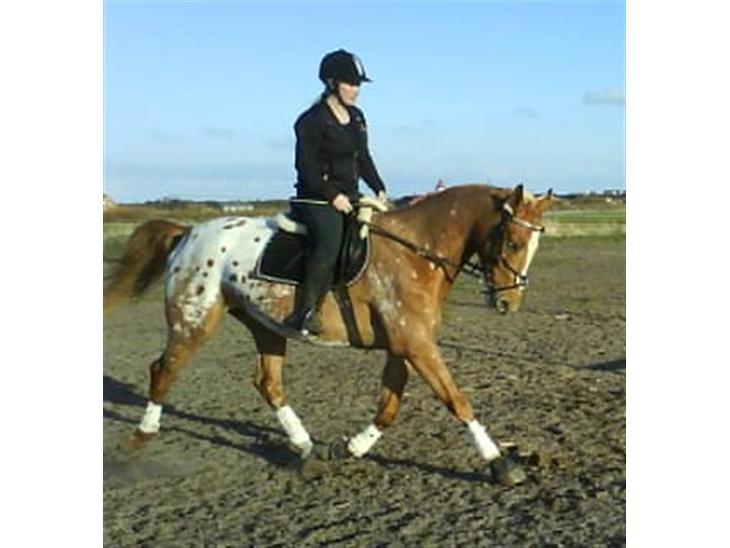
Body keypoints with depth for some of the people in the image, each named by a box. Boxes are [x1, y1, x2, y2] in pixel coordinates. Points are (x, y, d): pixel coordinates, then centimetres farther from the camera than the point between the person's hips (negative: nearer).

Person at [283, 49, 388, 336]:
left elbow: (363, 159, 23)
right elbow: (305, 166, -12)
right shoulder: (312, 120, -8)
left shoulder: (357, 117, 16)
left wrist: (379, 189, 11)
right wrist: (332, 195, -18)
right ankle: (304, 313, -26)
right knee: (330, 242, -31)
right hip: (317, 199, -9)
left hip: (348, 196, 9)